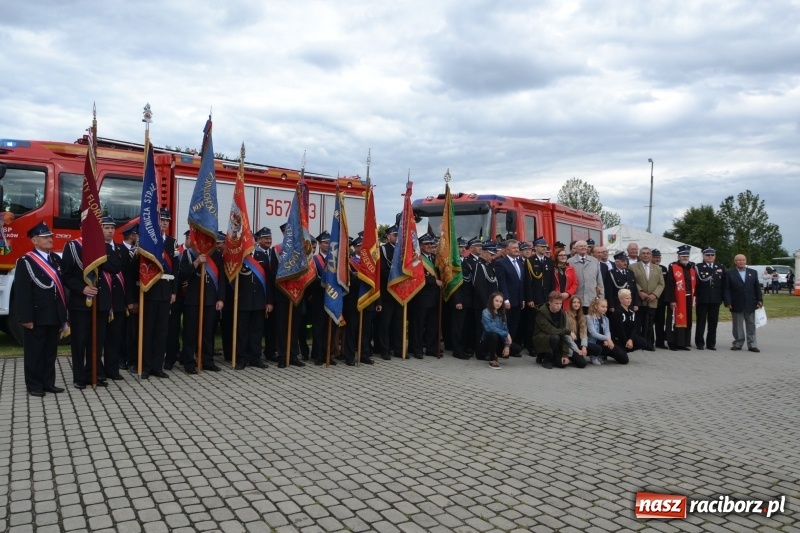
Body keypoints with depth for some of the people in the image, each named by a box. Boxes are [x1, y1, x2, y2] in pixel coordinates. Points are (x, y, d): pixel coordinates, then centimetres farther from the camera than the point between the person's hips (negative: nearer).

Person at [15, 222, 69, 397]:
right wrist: (26, 318, -17)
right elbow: (22, 292, -12)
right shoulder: (25, 262, -7)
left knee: (51, 352, 13)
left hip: (54, 316, 6)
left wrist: (63, 314, 12)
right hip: (36, 317, -6)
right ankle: (34, 385, 14)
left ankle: (48, 383, 21)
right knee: (34, 353, 4)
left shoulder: (56, 259, 12)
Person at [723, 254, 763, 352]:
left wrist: (760, 300, 1)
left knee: (751, 325, 7)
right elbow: (727, 289, -5)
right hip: (737, 305, -2)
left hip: (750, 304, 2)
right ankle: (738, 343, 14)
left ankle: (752, 345, 11)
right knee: (737, 326, 5)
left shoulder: (753, 272, 9)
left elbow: (757, 287, 8)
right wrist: (728, 302, -12)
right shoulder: (729, 273, -1)